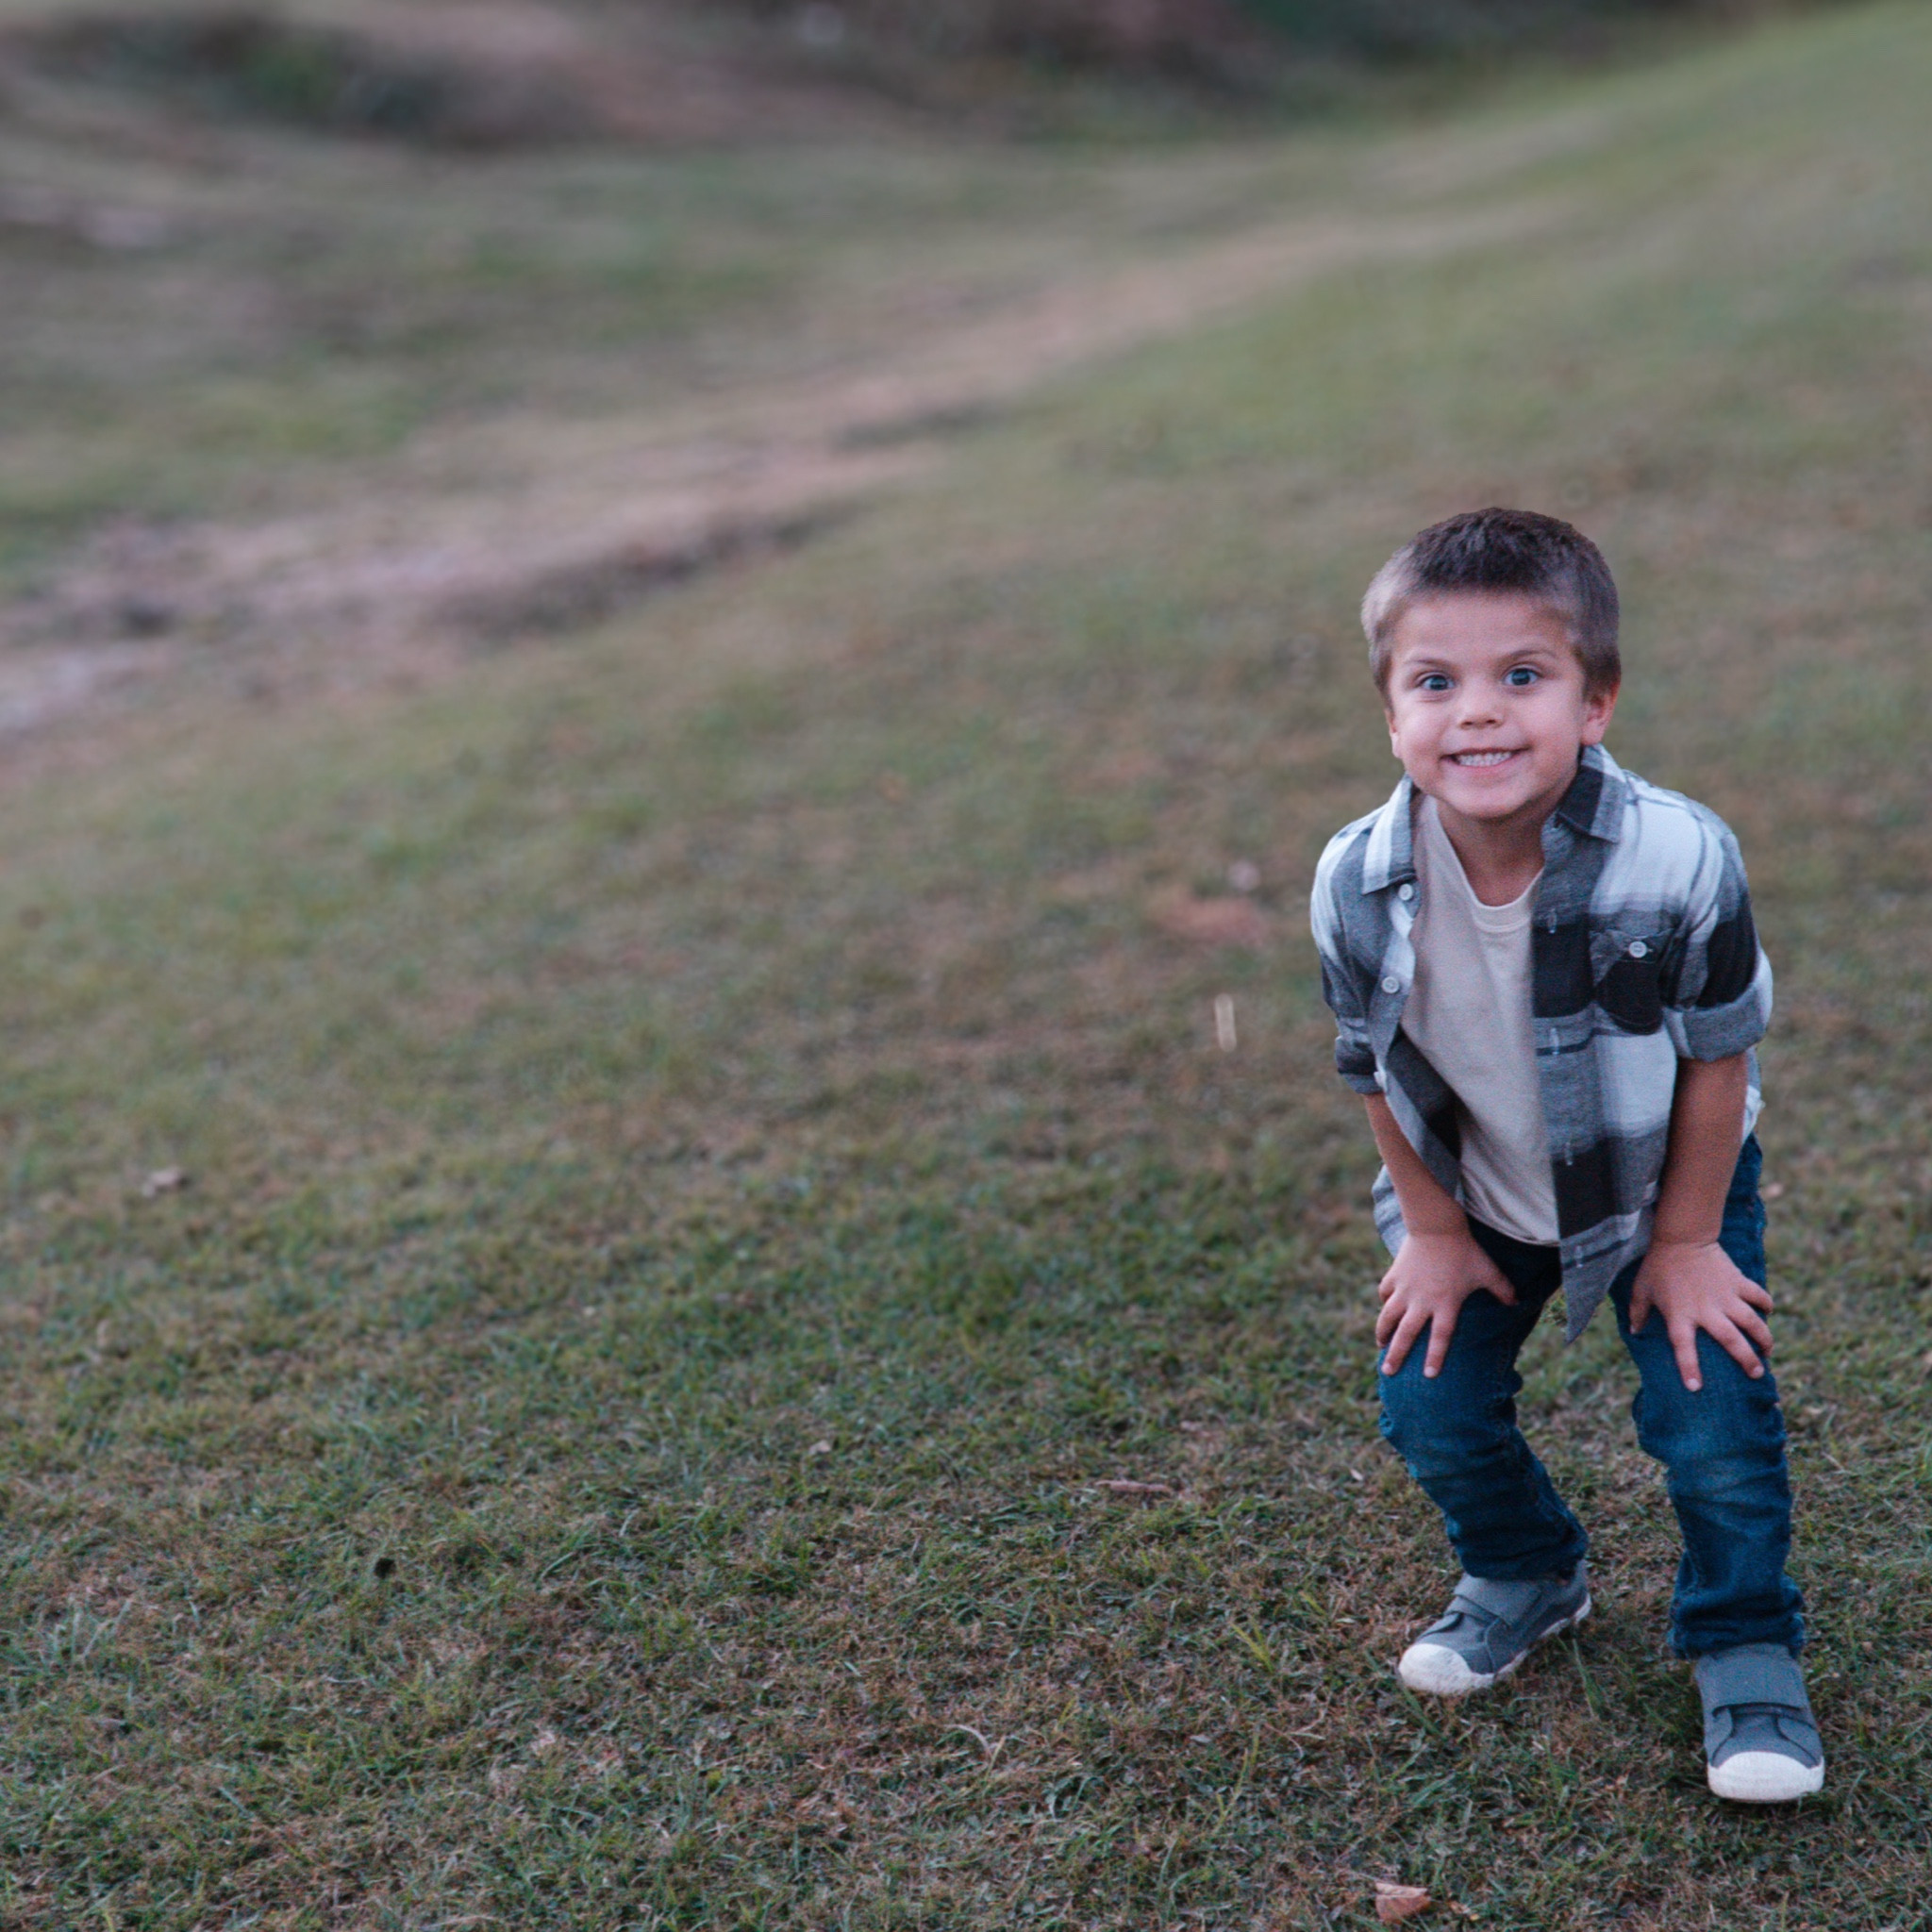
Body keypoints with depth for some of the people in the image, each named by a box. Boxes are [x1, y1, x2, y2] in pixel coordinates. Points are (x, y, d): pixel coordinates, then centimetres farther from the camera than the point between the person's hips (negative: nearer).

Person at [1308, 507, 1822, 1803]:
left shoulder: (1679, 861, -34)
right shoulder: (1359, 887, -27)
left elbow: (1718, 1060, -19)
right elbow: (1379, 1071, -8)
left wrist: (1683, 1241, -10)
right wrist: (1435, 1232, 0)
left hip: (1666, 1178, -2)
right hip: (1477, 1194, 2)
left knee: (1713, 1425, -6)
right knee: (1432, 1410, 4)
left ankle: (1746, 1646, 24)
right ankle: (1528, 1577, 36)